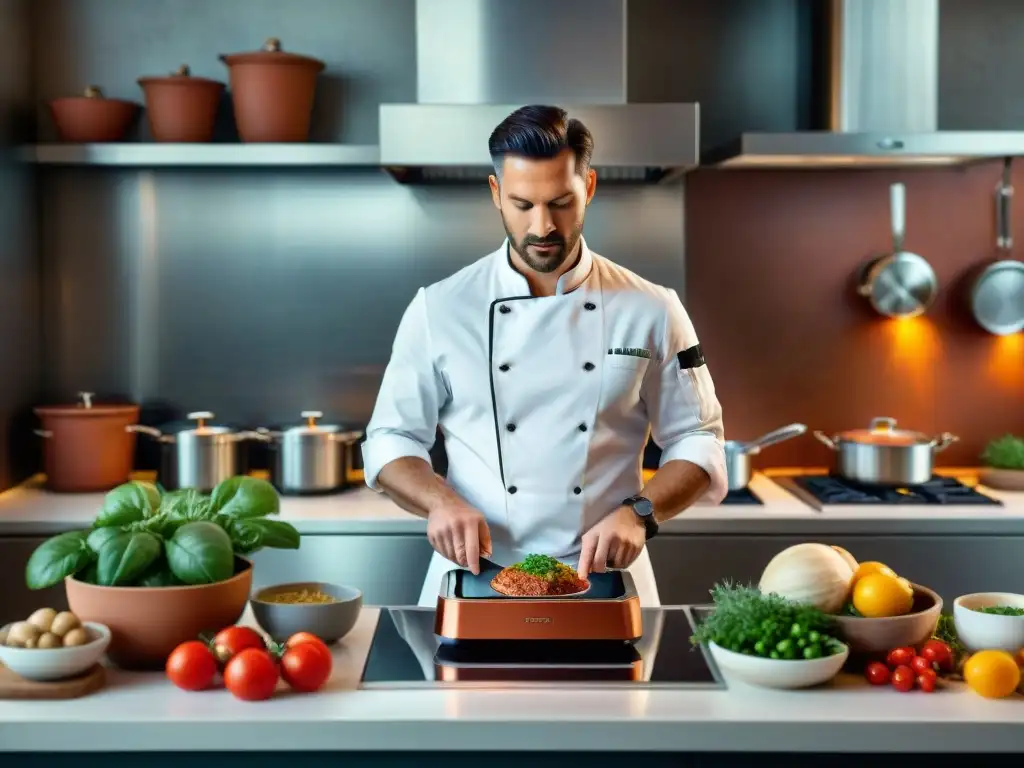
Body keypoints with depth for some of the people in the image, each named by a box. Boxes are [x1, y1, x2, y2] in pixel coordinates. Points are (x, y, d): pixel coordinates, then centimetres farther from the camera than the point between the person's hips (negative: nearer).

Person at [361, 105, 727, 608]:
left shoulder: (651, 311, 1)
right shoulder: (439, 309, 1)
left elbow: (697, 443, 5)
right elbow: (390, 441, 6)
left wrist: (639, 513, -12)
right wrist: (439, 501, -14)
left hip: (603, 582, 0)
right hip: (475, 580, 0)